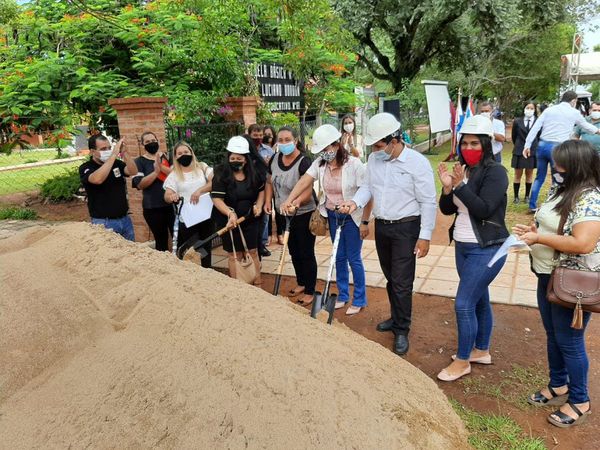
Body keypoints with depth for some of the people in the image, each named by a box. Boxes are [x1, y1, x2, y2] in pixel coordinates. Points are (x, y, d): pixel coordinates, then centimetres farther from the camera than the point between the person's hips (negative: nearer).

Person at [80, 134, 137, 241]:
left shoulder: (116, 163, 6)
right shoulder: (85, 168, -8)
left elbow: (133, 171, -10)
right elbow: (98, 179, -29)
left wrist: (124, 152, -25)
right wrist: (114, 154, -29)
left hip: (125, 219, 5)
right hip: (103, 222, -5)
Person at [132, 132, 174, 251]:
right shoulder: (140, 162, 2)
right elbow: (140, 184, -10)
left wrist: (162, 167, -19)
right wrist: (156, 172, -19)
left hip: (173, 204, 1)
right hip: (153, 208, -1)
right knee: (161, 240, 6)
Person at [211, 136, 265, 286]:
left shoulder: (253, 173, -1)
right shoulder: (221, 175, -14)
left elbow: (261, 189, 16)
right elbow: (217, 199, -20)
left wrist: (259, 205, -1)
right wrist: (230, 213, -35)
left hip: (250, 220, 3)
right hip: (229, 221, -3)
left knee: (252, 251, 11)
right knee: (234, 255, 7)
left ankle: (258, 284, 22)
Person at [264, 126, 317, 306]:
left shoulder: (304, 162, -21)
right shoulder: (275, 159, 0)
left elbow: (308, 191, -27)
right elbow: (270, 182, 13)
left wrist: (294, 202, -45)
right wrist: (268, 201, -1)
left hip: (303, 215, -7)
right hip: (282, 214, 7)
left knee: (306, 253, 3)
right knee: (293, 251, 20)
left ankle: (309, 291, 17)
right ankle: (301, 283, 40)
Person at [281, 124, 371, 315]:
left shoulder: (354, 164, -18)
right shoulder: (319, 163, -3)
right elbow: (304, 181, -14)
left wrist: (365, 222, -15)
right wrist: (289, 200, -29)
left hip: (352, 217, -5)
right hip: (333, 216, 5)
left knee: (353, 258, 3)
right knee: (339, 257, 15)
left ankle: (359, 300, 20)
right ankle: (343, 295, 32)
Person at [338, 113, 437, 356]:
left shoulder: (417, 162, -17)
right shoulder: (374, 159, 2)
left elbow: (428, 202, -13)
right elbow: (368, 186, 12)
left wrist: (425, 236, -14)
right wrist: (355, 202, -9)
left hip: (406, 228, -6)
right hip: (381, 226, 6)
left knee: (402, 283, -2)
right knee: (390, 278, 19)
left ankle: (402, 330, 15)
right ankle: (396, 318, 38)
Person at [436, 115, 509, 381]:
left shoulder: (495, 172, -14)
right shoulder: (462, 170, 6)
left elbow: (484, 209, -24)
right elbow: (447, 210, 5)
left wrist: (460, 185, -25)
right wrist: (447, 188, -12)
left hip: (486, 249, -7)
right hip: (463, 246, 7)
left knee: (463, 304, -6)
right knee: (479, 301, 19)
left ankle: (463, 362, 11)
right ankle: (482, 351, 35)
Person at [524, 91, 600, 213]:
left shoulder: (549, 109, 10)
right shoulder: (574, 113, 6)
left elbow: (535, 128, 1)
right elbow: (586, 125, 24)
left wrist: (527, 145, 2)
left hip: (542, 145, 4)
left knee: (539, 177, 15)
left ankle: (532, 206, 17)